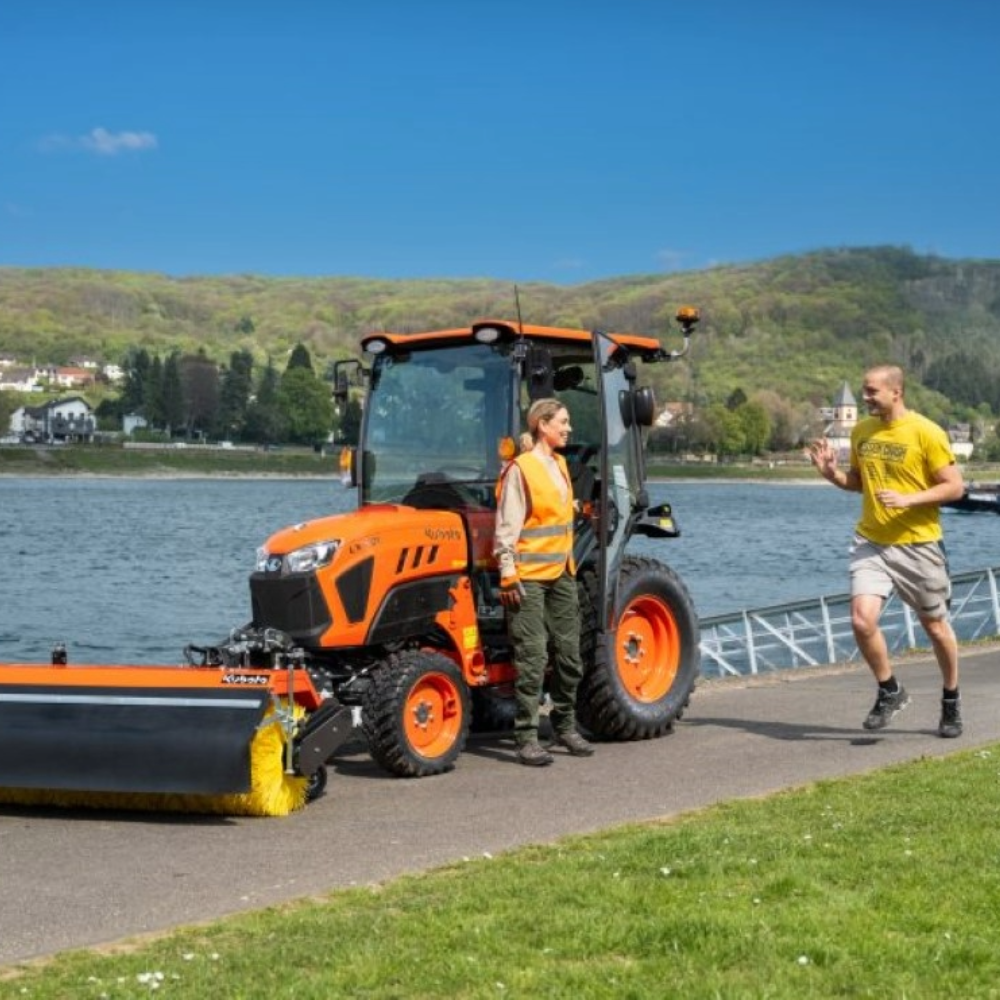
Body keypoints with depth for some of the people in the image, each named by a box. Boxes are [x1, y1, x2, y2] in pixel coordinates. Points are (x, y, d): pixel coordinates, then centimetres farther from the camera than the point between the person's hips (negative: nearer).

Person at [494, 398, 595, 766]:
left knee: (569, 654, 11)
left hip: (561, 574, 8)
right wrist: (508, 577, -17)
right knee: (532, 658, -7)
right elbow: (507, 528, -13)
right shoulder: (520, 469, -10)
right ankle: (526, 739, -2)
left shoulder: (560, 465, 14)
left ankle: (565, 727, 24)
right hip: (530, 578, -8)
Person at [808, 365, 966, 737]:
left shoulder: (926, 433, -11)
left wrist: (907, 499, -21)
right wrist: (832, 474, -3)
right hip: (871, 542, 4)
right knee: (862, 620, -14)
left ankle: (951, 699, 33)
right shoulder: (861, 431, 5)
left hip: (917, 545, -3)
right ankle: (890, 692, 10)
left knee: (935, 626, 11)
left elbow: (954, 486, -10)